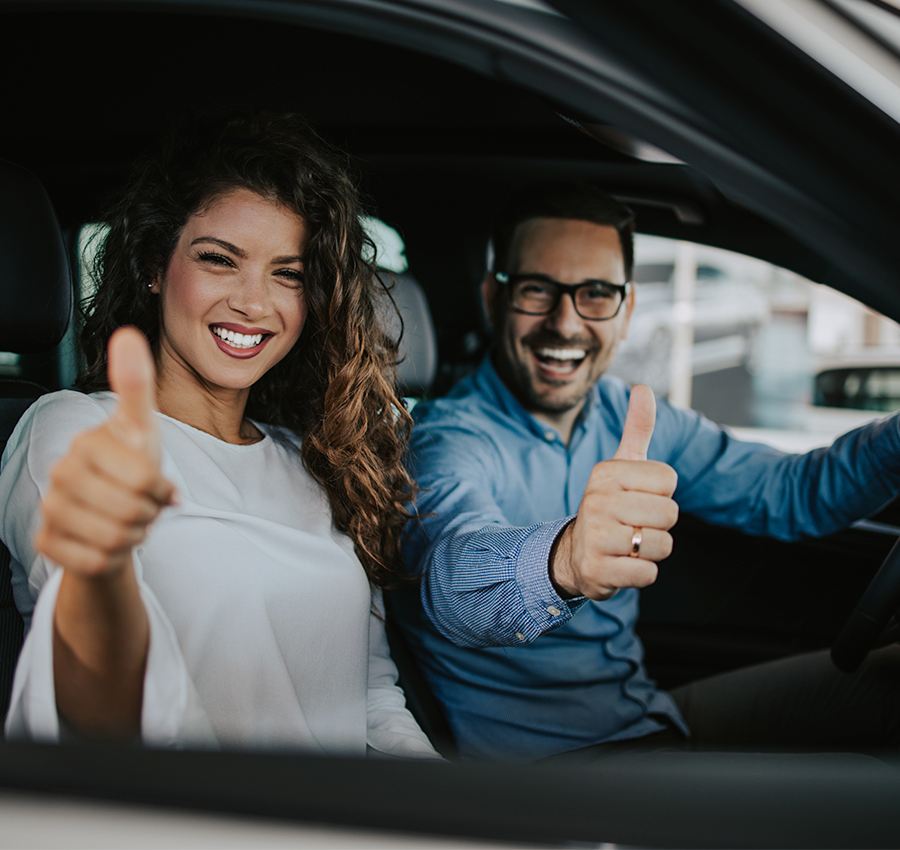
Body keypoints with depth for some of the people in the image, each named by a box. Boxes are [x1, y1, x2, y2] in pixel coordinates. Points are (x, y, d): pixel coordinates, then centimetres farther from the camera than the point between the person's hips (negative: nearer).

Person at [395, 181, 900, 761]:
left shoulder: (634, 421, 4)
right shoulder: (445, 437, -18)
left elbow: (791, 493, 7)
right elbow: (455, 563, -40)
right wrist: (562, 561, -62)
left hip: (646, 711, 7)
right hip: (532, 749, -7)